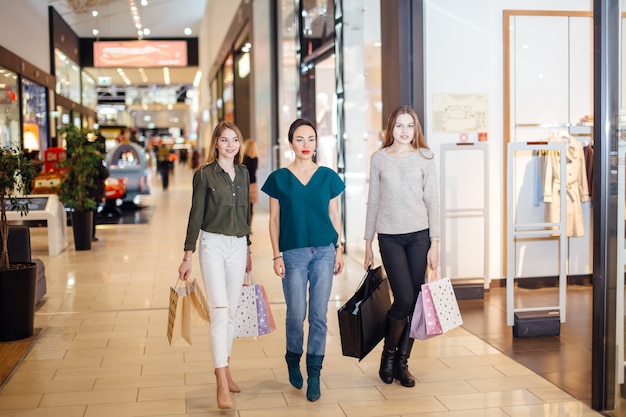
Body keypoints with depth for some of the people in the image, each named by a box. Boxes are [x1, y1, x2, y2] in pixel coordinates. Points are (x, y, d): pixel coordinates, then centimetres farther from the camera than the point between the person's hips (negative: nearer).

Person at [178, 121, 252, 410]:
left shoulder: (243, 173, 10)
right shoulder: (204, 174, -4)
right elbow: (196, 215, -4)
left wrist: (248, 250, 20)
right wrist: (187, 256, -6)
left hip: (238, 246, 5)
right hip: (213, 245, -5)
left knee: (231, 312, 10)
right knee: (219, 311, -12)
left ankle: (224, 368, 25)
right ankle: (222, 384, -13)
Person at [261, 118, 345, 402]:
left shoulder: (328, 176, 6)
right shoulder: (279, 178, 2)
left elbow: (334, 215, 10)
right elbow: (274, 220, 3)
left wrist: (339, 250, 5)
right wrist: (277, 256, -3)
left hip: (324, 251, 1)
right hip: (293, 253, -1)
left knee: (318, 315, 2)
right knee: (296, 315, 1)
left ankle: (314, 374, 12)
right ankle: (293, 360, 29)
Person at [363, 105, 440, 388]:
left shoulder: (424, 158, 4)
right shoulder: (379, 158, 4)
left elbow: (432, 200, 4)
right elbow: (373, 202, 8)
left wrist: (434, 243, -1)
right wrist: (368, 243, 7)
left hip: (419, 235, 1)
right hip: (390, 236, -1)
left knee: (415, 301, 2)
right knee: (404, 298, -10)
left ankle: (402, 362, 16)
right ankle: (388, 352, 14)